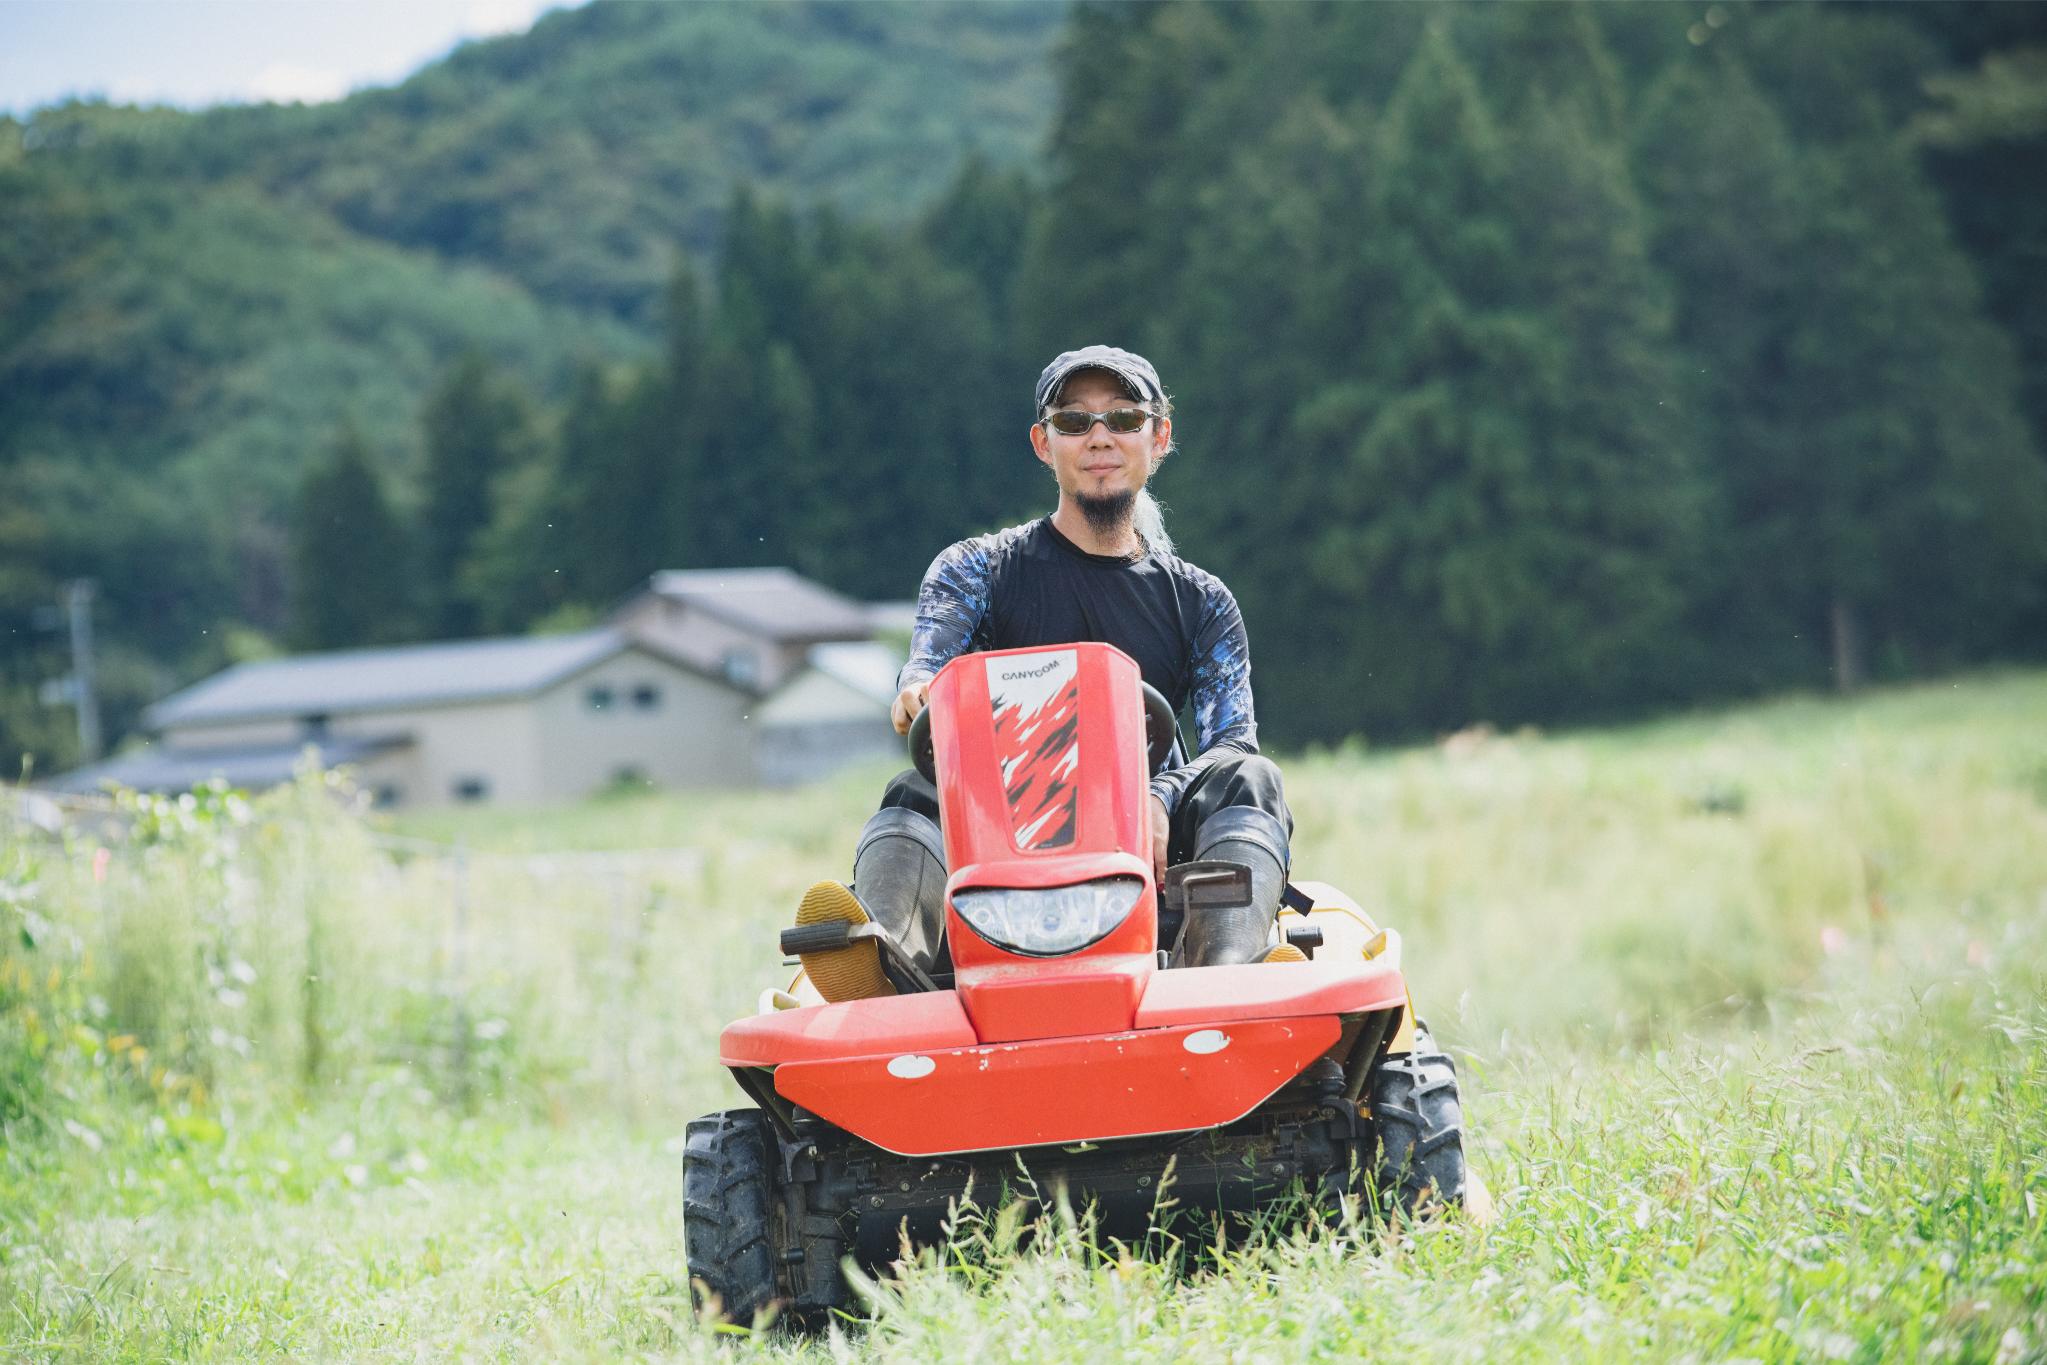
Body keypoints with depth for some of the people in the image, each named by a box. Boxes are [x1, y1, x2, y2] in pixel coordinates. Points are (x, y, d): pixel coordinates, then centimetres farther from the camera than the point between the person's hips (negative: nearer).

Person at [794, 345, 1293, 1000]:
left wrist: (1162, 801, -21)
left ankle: (1225, 979, -55)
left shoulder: (1201, 602, 17)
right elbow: (928, 666, -6)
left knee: (1247, 778, -25)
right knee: (917, 794, -29)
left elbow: (1231, 742, 3)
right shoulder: (979, 570, 14)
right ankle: (882, 968, -62)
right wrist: (918, 692, -34)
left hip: (1146, 851, 1)